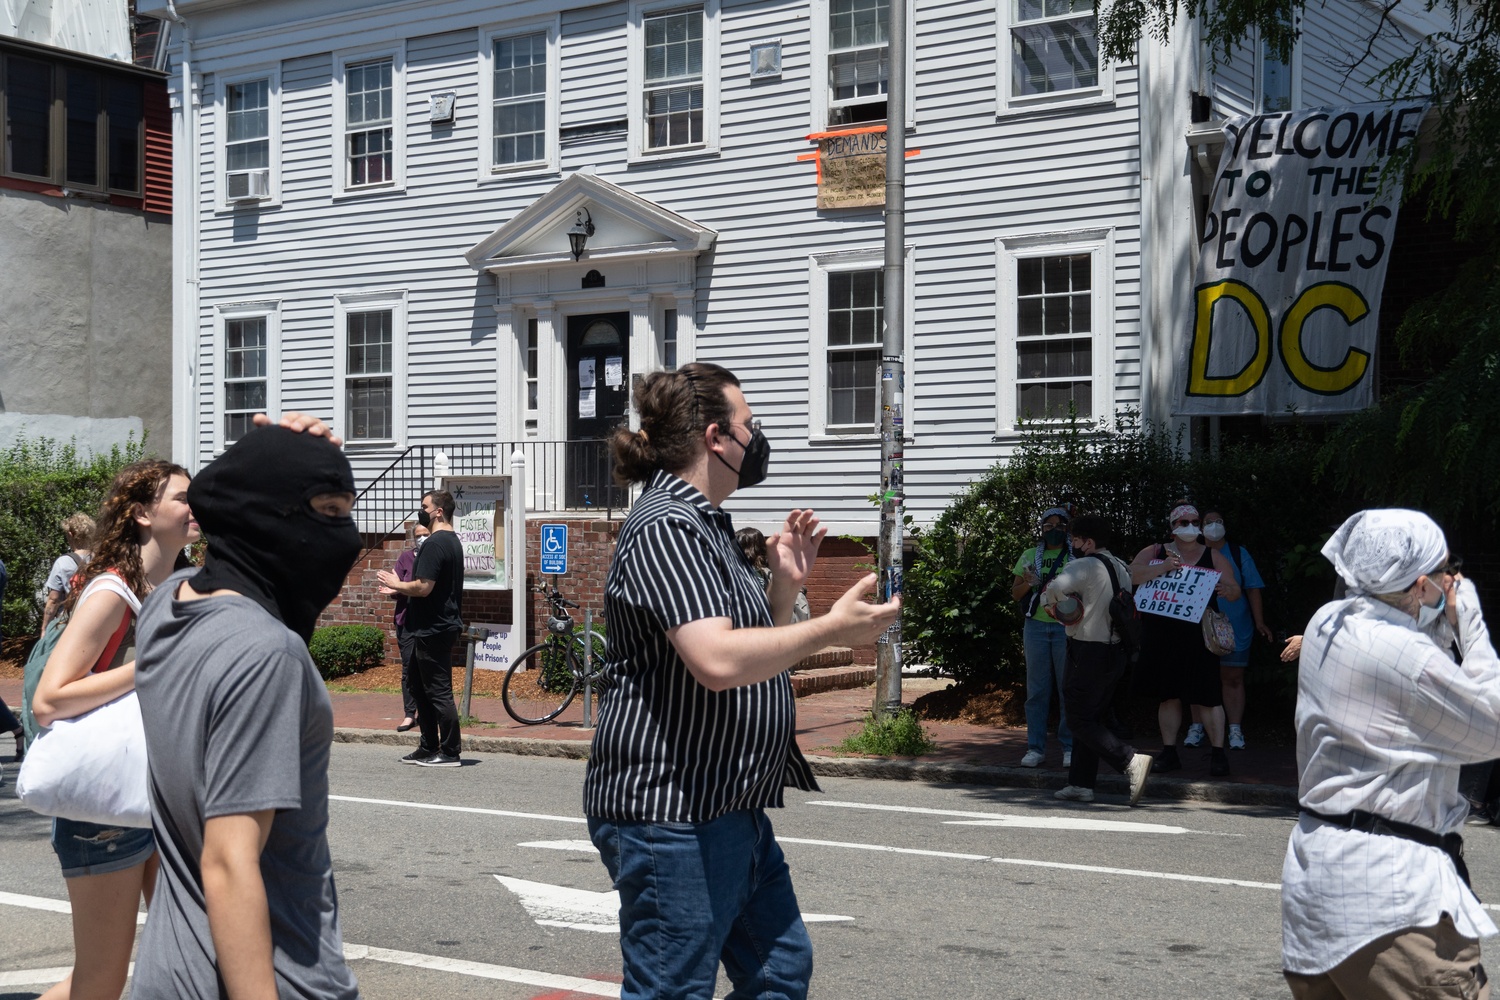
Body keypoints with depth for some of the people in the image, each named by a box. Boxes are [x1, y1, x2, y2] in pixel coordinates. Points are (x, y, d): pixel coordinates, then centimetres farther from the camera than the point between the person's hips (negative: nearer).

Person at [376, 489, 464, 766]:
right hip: (443, 626, 11)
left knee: (439, 692, -5)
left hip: (433, 630, -11)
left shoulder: (434, 544, -18)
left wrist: (396, 584, -6)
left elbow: (423, 588, -23)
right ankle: (429, 749, 21)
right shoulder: (452, 541, 15)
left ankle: (450, 753, 0)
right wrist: (399, 589, 19)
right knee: (422, 688, 16)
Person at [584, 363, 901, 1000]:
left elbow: (753, 646, 22)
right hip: (672, 811, -11)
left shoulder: (705, 524, 18)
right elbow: (718, 661, -30)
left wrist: (786, 583, 7)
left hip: (730, 808, 11)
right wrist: (831, 629, -20)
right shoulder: (667, 527, -17)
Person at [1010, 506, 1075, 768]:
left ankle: (1070, 747, 6)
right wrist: (1029, 584, -8)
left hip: (1066, 627, -2)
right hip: (1036, 626, 2)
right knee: (1037, 689, 3)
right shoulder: (1030, 556, 12)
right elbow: (1015, 593, 13)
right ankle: (1036, 747, 7)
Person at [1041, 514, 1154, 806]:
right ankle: (1081, 784, 17)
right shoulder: (1122, 568, 12)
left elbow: (1058, 586, -34)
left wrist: (1056, 605, -13)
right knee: (1092, 718, 14)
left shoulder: (1085, 566, -15)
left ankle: (1131, 761, -18)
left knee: (1080, 721, -3)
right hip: (1115, 652, 9)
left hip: (1088, 654, -9)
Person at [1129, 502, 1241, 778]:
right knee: (1168, 695, 7)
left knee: (1207, 696, -6)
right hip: (1162, 637, 1)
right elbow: (1132, 575, -8)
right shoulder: (1155, 553, 9)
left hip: (1197, 637, -1)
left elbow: (1235, 591, 3)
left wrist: (1227, 591, -22)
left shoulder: (1213, 557, 9)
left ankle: (1218, 752, -2)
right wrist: (1164, 567, -22)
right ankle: (1169, 752, 14)